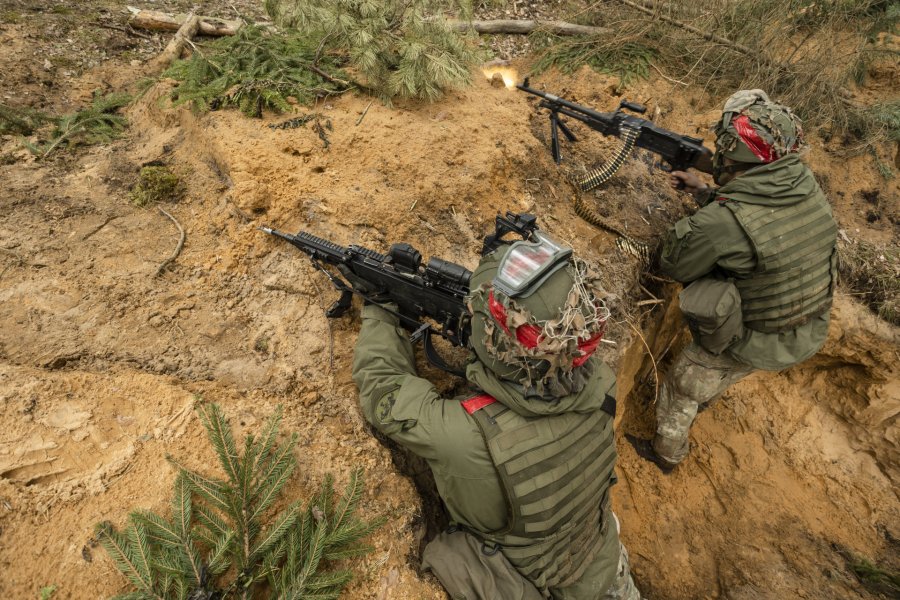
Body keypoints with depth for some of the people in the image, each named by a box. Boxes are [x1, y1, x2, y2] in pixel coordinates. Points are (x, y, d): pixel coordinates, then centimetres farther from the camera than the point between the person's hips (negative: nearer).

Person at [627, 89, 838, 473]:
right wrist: (703, 192, 7)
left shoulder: (719, 223, -34)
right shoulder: (806, 184, -10)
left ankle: (666, 454, 42)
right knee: (716, 372, 35)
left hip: (752, 345, -7)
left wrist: (699, 212, -6)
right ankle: (704, 399, 65)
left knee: (681, 387, 19)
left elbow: (674, 266, -16)